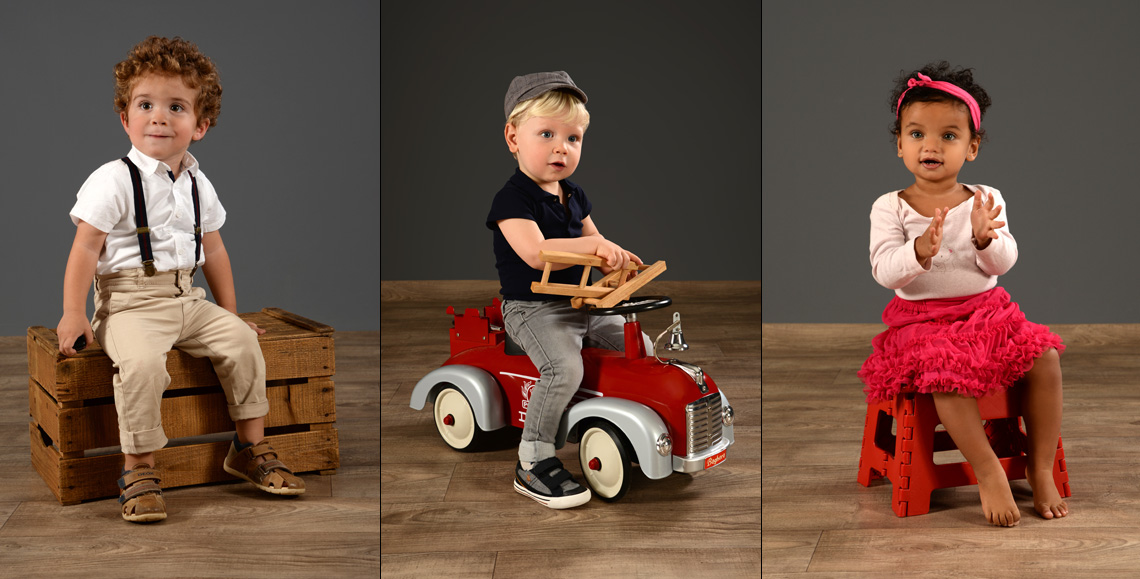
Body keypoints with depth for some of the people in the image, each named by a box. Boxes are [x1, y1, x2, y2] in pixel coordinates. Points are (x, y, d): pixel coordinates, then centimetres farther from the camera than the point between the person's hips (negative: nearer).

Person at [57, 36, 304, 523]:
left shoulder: (197, 185, 11)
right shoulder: (114, 181, -9)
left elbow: (213, 249, 20)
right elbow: (85, 249, -9)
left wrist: (230, 312, 20)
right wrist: (73, 313, -13)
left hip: (186, 297, 6)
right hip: (129, 301, -6)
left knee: (241, 341, -10)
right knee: (142, 362, -31)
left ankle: (250, 448, 6)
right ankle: (139, 470, -17)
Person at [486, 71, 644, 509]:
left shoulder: (574, 196, 12)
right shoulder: (513, 198, -15)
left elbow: (594, 245, 18)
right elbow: (535, 252, -29)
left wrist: (617, 259, -5)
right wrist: (594, 245, -34)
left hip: (579, 303, 8)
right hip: (532, 309, -8)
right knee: (564, 366, -31)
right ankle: (533, 462, -21)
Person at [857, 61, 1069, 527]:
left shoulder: (986, 200, 4)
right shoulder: (890, 208, -3)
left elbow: (1003, 263, -5)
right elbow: (884, 271, -13)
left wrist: (985, 237, -27)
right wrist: (919, 252, -32)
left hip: (986, 310, 3)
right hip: (922, 319, -3)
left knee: (1045, 358, -17)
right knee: (945, 372, -32)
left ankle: (1041, 467, -5)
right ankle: (989, 474, -21)